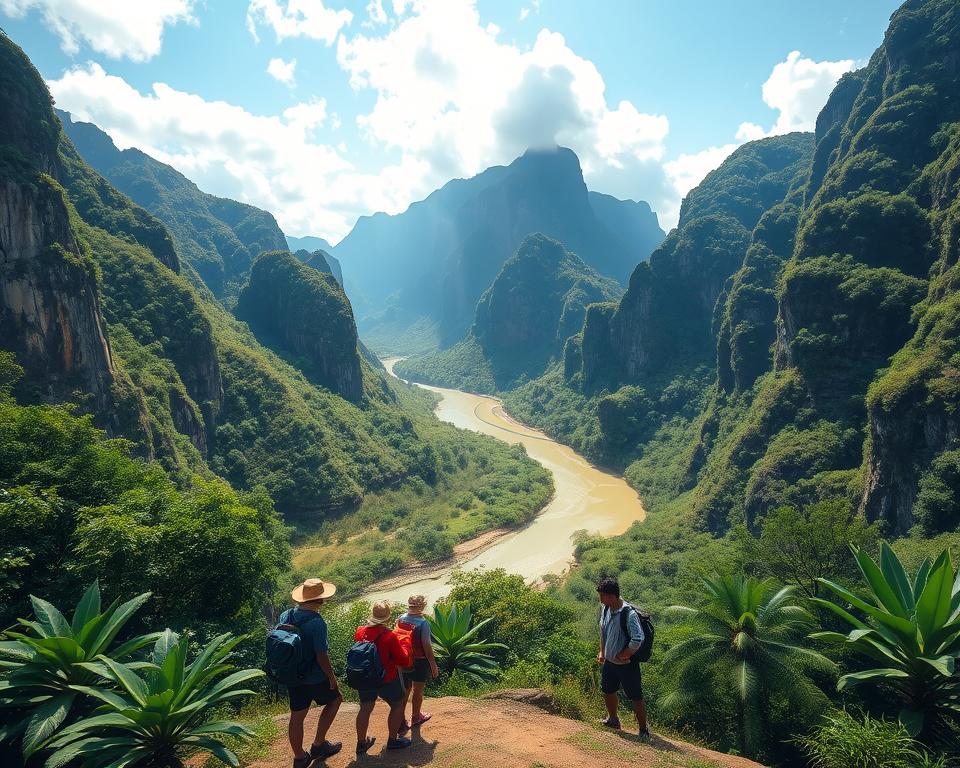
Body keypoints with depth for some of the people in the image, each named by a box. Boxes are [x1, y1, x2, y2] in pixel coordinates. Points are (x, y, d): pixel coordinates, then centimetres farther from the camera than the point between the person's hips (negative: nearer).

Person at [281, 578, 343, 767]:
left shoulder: (285, 616, -5)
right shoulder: (317, 622, -26)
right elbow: (322, 656, -25)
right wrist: (331, 676, -9)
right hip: (314, 678, -6)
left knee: (297, 715, 16)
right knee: (334, 699, 18)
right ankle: (318, 745, 21)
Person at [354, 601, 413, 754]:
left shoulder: (360, 632, -9)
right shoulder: (389, 636, -25)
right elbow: (404, 661, -17)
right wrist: (404, 648, 1)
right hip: (387, 679, -5)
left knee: (365, 708, 19)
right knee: (397, 705, 17)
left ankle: (361, 743, 31)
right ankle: (393, 740, 25)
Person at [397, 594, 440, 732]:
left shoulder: (401, 619, -6)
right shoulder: (423, 623, -23)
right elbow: (426, 645, -22)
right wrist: (433, 665, -13)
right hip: (420, 660, -4)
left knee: (404, 690, 16)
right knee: (417, 690, 16)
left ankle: (401, 722, 19)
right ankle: (415, 717, 36)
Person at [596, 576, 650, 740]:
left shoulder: (629, 614, -28)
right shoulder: (605, 609, -4)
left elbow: (638, 640, -32)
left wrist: (622, 656, -21)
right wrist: (602, 652, 12)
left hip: (627, 664, -8)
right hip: (609, 662, 8)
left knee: (636, 698, 4)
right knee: (607, 691, 22)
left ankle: (644, 730, 23)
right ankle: (613, 720, 46)